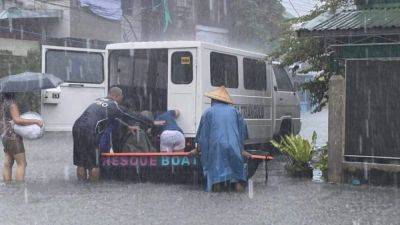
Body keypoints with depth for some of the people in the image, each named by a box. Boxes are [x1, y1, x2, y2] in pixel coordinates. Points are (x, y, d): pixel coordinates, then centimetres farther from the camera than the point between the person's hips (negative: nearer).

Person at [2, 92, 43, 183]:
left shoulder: (5, 103, 12)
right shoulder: (12, 103, -15)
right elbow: (17, 120, -25)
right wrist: (35, 121, -26)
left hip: (6, 137, 9)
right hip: (13, 137, -9)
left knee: (8, 164, 9)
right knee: (21, 163, -6)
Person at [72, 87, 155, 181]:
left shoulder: (98, 101, 26)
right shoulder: (113, 105, 3)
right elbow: (131, 117, 8)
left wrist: (128, 126, 39)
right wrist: (151, 123, 16)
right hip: (89, 131, -8)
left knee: (80, 164, 12)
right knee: (94, 165, 3)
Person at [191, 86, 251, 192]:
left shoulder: (208, 112, 12)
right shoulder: (234, 111, 18)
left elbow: (202, 134, 14)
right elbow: (242, 130, 20)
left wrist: (198, 150, 24)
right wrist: (242, 150, 28)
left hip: (216, 146, -2)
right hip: (234, 146, 2)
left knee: (216, 166, 3)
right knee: (236, 164, 12)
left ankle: (217, 183, -16)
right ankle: (238, 182, -6)